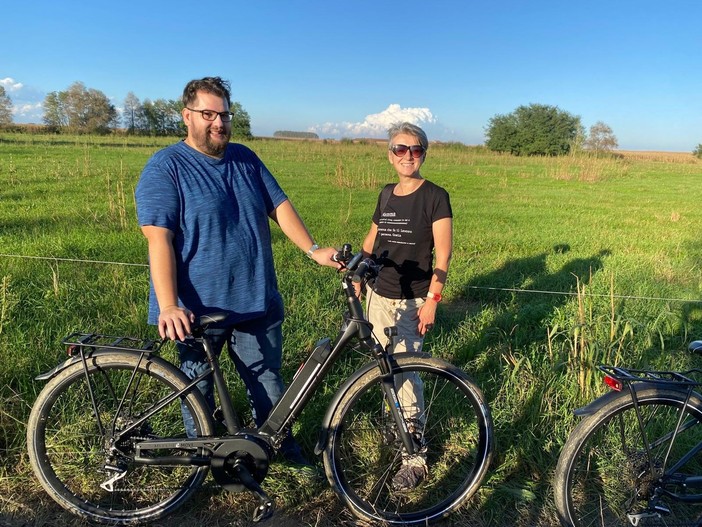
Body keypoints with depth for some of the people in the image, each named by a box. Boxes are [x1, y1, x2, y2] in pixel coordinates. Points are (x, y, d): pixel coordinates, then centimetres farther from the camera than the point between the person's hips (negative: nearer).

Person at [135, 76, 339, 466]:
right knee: (199, 392, 13)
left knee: (268, 383, 15)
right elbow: (158, 238, -17)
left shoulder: (245, 159, 9)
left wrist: (312, 250, -4)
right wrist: (169, 306, -27)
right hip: (197, 309, -4)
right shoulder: (165, 167, -8)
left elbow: (280, 206, 9)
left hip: (257, 302, 4)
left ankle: (285, 450, 34)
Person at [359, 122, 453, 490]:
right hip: (378, 296, 5)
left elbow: (442, 255, -10)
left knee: (406, 374, -7)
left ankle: (415, 458, 5)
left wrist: (432, 300, -16)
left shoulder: (435, 196, -7)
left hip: (411, 301, -5)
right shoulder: (386, 194, 10)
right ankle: (398, 419, 35)